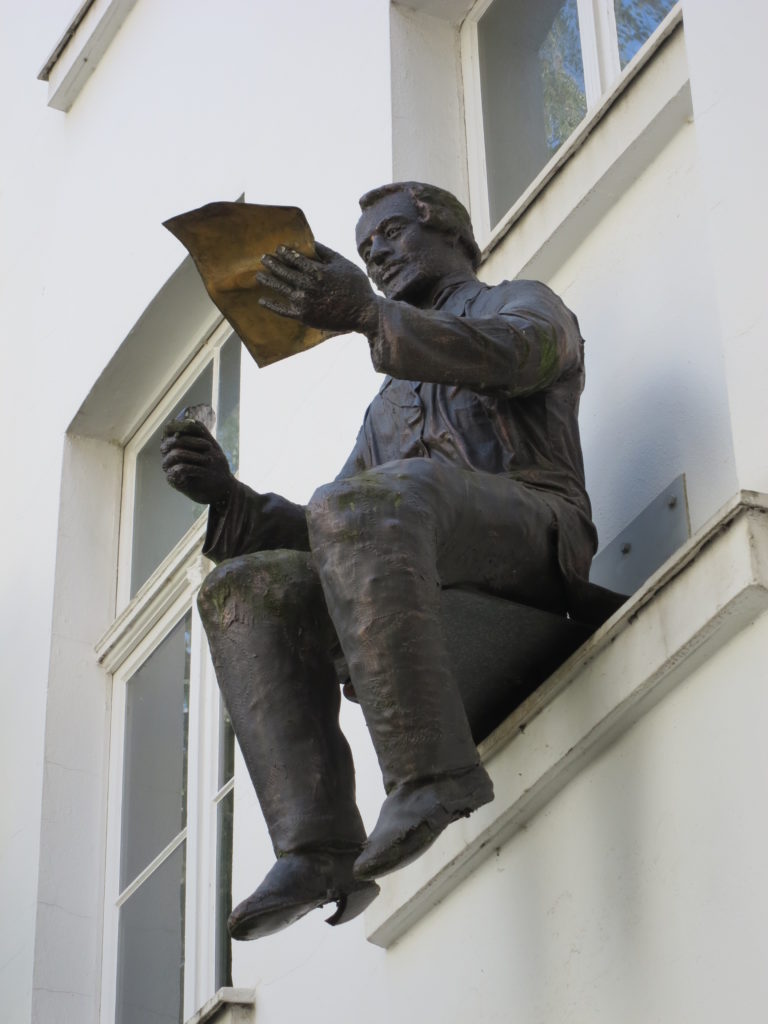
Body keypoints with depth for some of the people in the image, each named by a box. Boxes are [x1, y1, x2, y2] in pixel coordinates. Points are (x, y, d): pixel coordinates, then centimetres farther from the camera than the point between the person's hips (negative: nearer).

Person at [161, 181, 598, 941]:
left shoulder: (526, 303, 23)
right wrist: (229, 496, 8)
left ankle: (431, 773, -38)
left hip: (528, 528, -6)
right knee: (248, 593, -19)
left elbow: (509, 353, -6)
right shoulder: (390, 403, 40)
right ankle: (320, 849, -31)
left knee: (357, 509, -34)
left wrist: (367, 315, -23)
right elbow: (323, 538, 27)